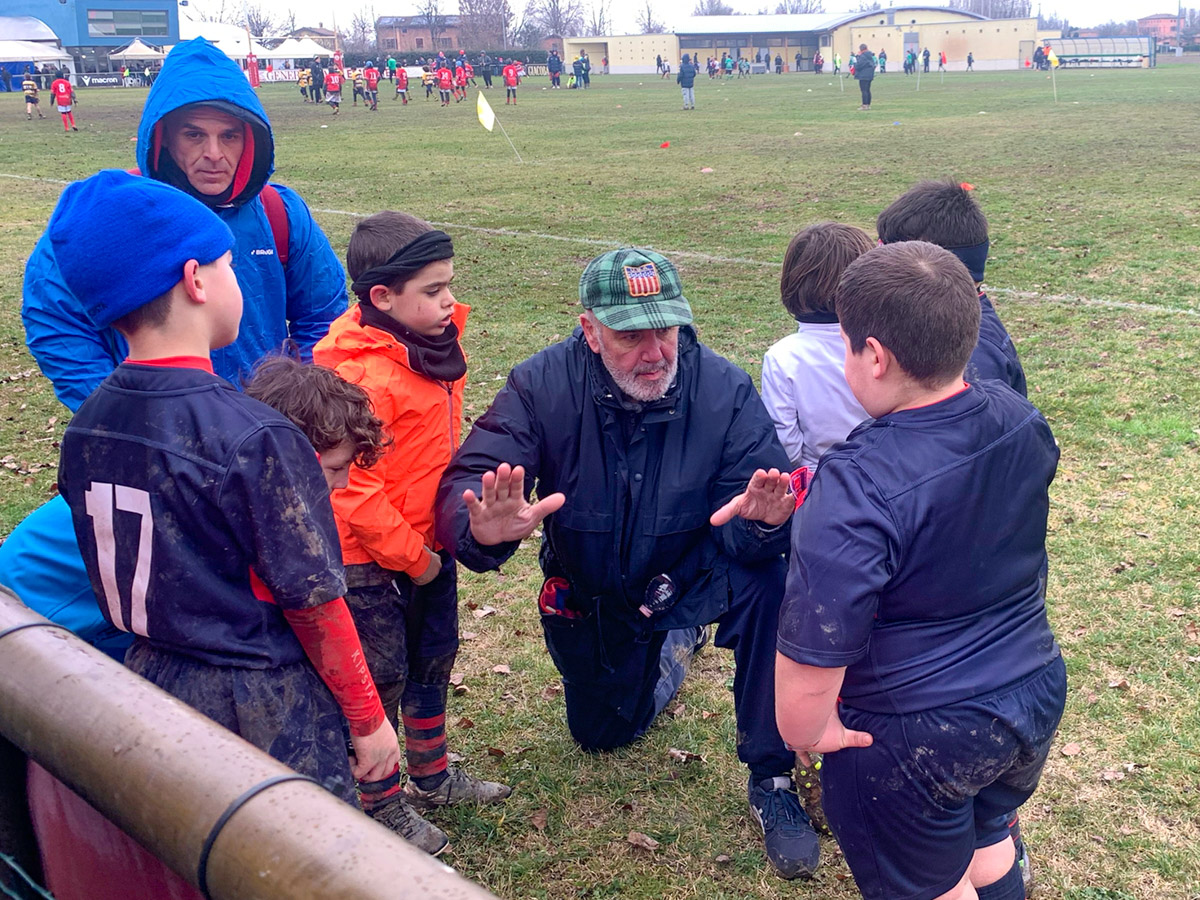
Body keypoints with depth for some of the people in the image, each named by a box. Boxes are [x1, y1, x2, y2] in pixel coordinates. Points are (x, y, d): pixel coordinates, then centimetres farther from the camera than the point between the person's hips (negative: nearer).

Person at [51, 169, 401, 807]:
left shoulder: (85, 427, -3)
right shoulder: (255, 437, -23)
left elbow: (115, 574, 7)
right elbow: (311, 602, -17)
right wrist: (368, 717, -5)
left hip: (149, 689, 7)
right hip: (267, 712, -7)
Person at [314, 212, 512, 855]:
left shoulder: (434, 344, 1)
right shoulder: (362, 375, -27)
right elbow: (350, 486, -25)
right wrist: (410, 556, -16)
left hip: (429, 544, 8)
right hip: (372, 560, -8)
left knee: (433, 661, 22)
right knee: (382, 678, 8)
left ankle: (433, 776, 42)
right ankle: (382, 803, 28)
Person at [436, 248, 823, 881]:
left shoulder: (723, 389, -24)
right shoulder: (543, 385, -23)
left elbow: (749, 537, -27)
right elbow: (462, 486, -32)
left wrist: (763, 522, -53)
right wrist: (484, 527, -57)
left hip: (692, 576, -2)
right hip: (589, 596, 2)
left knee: (769, 585, -34)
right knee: (601, 735, 19)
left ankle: (771, 782, -15)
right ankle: (668, 653, 52)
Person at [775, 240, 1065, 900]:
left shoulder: (856, 488, -32)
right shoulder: (1022, 422, -9)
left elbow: (813, 648, -32)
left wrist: (806, 733, -14)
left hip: (913, 740, -6)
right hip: (1036, 696, 6)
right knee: (988, 843, 33)